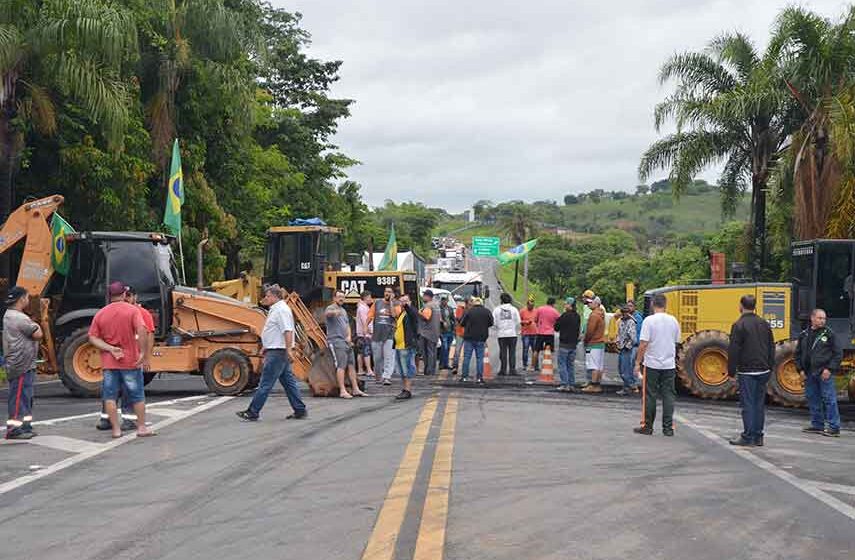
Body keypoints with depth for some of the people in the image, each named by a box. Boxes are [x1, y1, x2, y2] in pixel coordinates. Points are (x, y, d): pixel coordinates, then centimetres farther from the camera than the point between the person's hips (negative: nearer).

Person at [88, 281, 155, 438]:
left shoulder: (100, 314, 4)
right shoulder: (132, 310, -7)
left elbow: (93, 338, -2)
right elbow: (142, 331, -22)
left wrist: (110, 349, -9)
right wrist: (144, 353, -19)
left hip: (108, 362, 2)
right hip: (131, 361, -2)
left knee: (110, 396, 7)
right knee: (137, 396, 9)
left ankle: (116, 429, 5)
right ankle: (141, 427, 14)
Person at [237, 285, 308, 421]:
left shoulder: (281, 310, -16)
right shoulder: (275, 309, 18)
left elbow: (287, 331, -24)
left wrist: (288, 351, -28)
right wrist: (266, 346, 24)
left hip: (278, 352, -11)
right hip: (276, 350, 11)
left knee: (265, 383, -6)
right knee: (288, 382, 11)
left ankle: (252, 412, -2)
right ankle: (300, 411, 13)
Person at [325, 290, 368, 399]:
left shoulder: (343, 311, 23)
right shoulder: (331, 308, -5)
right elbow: (326, 313, -30)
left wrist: (349, 336, 5)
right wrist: (335, 312, -54)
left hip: (346, 341, 8)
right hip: (335, 341, -8)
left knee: (351, 365, 7)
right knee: (341, 366, -15)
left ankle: (356, 389, 12)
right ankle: (342, 391, -16)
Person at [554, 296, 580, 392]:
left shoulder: (565, 315, -15)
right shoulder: (577, 316, 7)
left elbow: (556, 327, -8)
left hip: (564, 344, -7)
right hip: (574, 344, 7)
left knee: (562, 364, -1)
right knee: (571, 365, 12)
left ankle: (565, 384, -7)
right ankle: (572, 385, 12)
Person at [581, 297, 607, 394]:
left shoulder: (594, 315, -15)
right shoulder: (601, 314, 14)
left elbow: (590, 330, -15)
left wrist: (586, 340, -3)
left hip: (594, 343, -9)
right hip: (601, 342, 9)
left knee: (594, 366, -8)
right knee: (600, 366, 9)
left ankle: (593, 385, -9)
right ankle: (598, 385, 12)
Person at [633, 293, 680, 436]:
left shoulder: (649, 320, -11)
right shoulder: (673, 321, 3)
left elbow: (643, 344, -14)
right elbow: (676, 342, 10)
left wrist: (638, 362, -8)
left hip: (652, 364, -3)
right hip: (669, 364, 3)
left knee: (650, 396, 4)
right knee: (668, 395, 6)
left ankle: (648, 427, 10)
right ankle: (668, 428, 7)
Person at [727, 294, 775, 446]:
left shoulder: (739, 325, -11)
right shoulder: (764, 324, 10)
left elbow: (733, 350, -12)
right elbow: (771, 348, 14)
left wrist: (731, 370, -5)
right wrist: (770, 367, 19)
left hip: (747, 371, -6)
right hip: (763, 371, 6)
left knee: (748, 404, -3)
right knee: (759, 404, 11)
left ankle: (748, 437, -2)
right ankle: (758, 437, 15)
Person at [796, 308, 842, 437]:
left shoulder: (829, 334, -1)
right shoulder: (804, 335, 10)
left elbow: (838, 353, -2)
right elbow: (798, 353, 15)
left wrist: (830, 369, -11)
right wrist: (800, 369, 5)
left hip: (824, 373, -5)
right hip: (809, 373, 5)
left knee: (829, 399, -5)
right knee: (812, 399, 10)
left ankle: (834, 428, -2)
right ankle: (817, 425, 20)